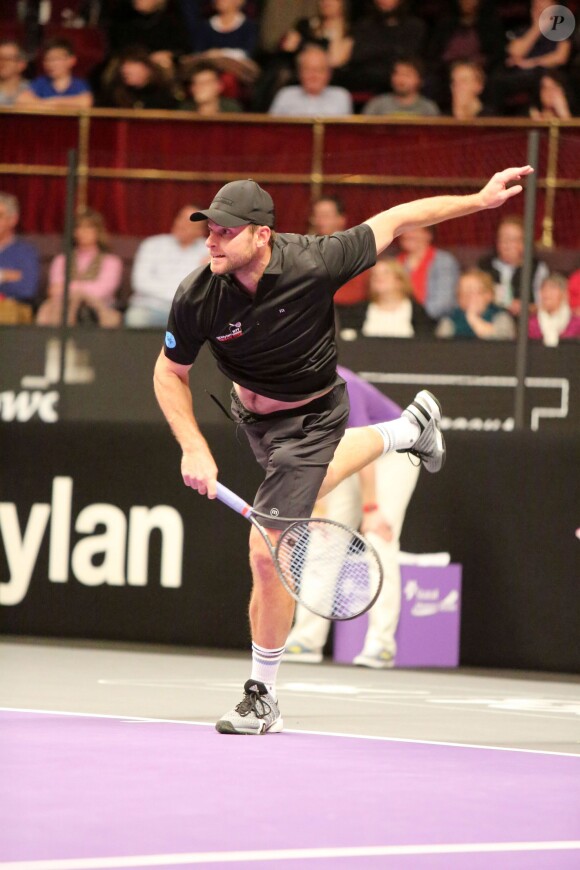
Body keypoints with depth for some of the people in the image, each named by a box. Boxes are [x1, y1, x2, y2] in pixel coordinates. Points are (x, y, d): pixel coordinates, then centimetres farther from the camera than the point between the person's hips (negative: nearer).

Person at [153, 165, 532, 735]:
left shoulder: (313, 263, -33)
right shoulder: (197, 298, -26)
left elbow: (395, 220, -18)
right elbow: (169, 373, -10)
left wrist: (480, 200, -16)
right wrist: (193, 449, -22)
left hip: (310, 418, -5)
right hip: (252, 413, 5)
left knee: (267, 553, -12)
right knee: (313, 472, 35)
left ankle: (262, 698, 3)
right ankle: (411, 428, 63)